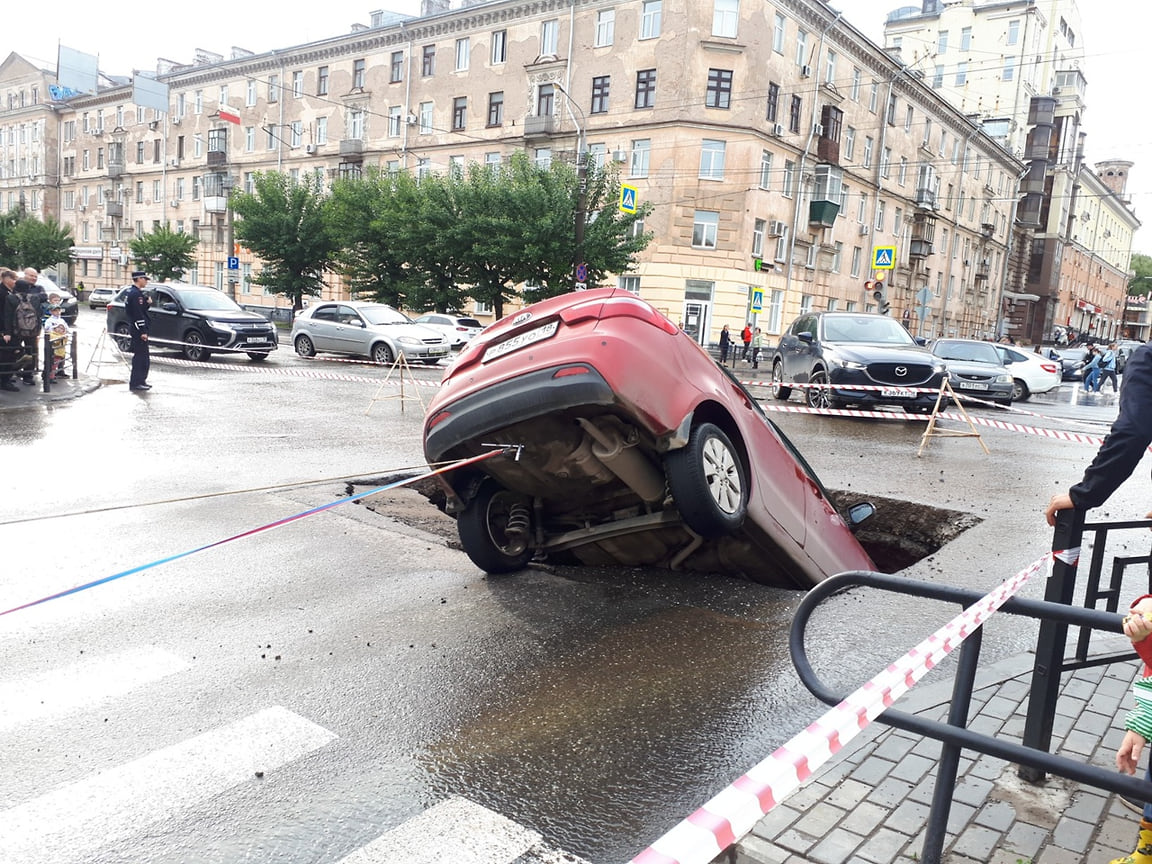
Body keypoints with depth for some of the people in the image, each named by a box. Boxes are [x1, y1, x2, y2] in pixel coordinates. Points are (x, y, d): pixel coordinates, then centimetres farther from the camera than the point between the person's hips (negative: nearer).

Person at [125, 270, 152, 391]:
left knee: (141, 356, 15)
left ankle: (141, 381, 22)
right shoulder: (136, 293, -16)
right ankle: (136, 383, -4)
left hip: (136, 329, 11)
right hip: (138, 330, -11)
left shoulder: (131, 292, 17)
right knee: (141, 356, -7)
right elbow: (138, 314, -21)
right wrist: (143, 331, -21)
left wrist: (147, 303, 4)